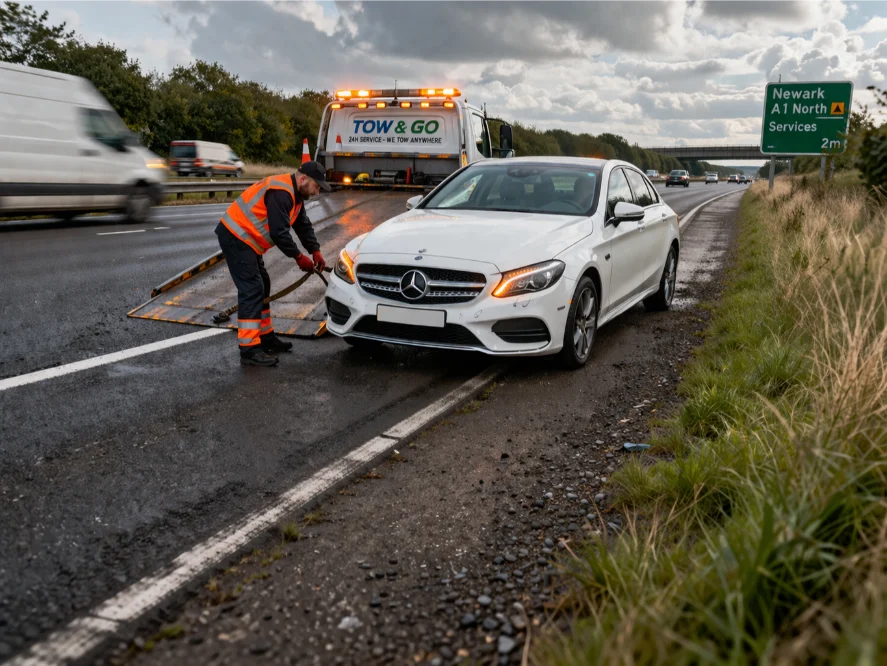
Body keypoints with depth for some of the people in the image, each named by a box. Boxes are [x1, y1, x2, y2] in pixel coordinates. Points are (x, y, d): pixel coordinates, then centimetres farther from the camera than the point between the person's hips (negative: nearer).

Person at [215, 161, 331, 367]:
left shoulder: (295, 194, 11)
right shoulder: (280, 193, -23)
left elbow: (303, 225, 14)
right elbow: (279, 232, -26)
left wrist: (315, 251, 3)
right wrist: (299, 257, -16)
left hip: (245, 239, 11)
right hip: (235, 237, -11)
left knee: (261, 287, 15)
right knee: (251, 289, -15)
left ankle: (266, 338, 25)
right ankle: (249, 350, -15)